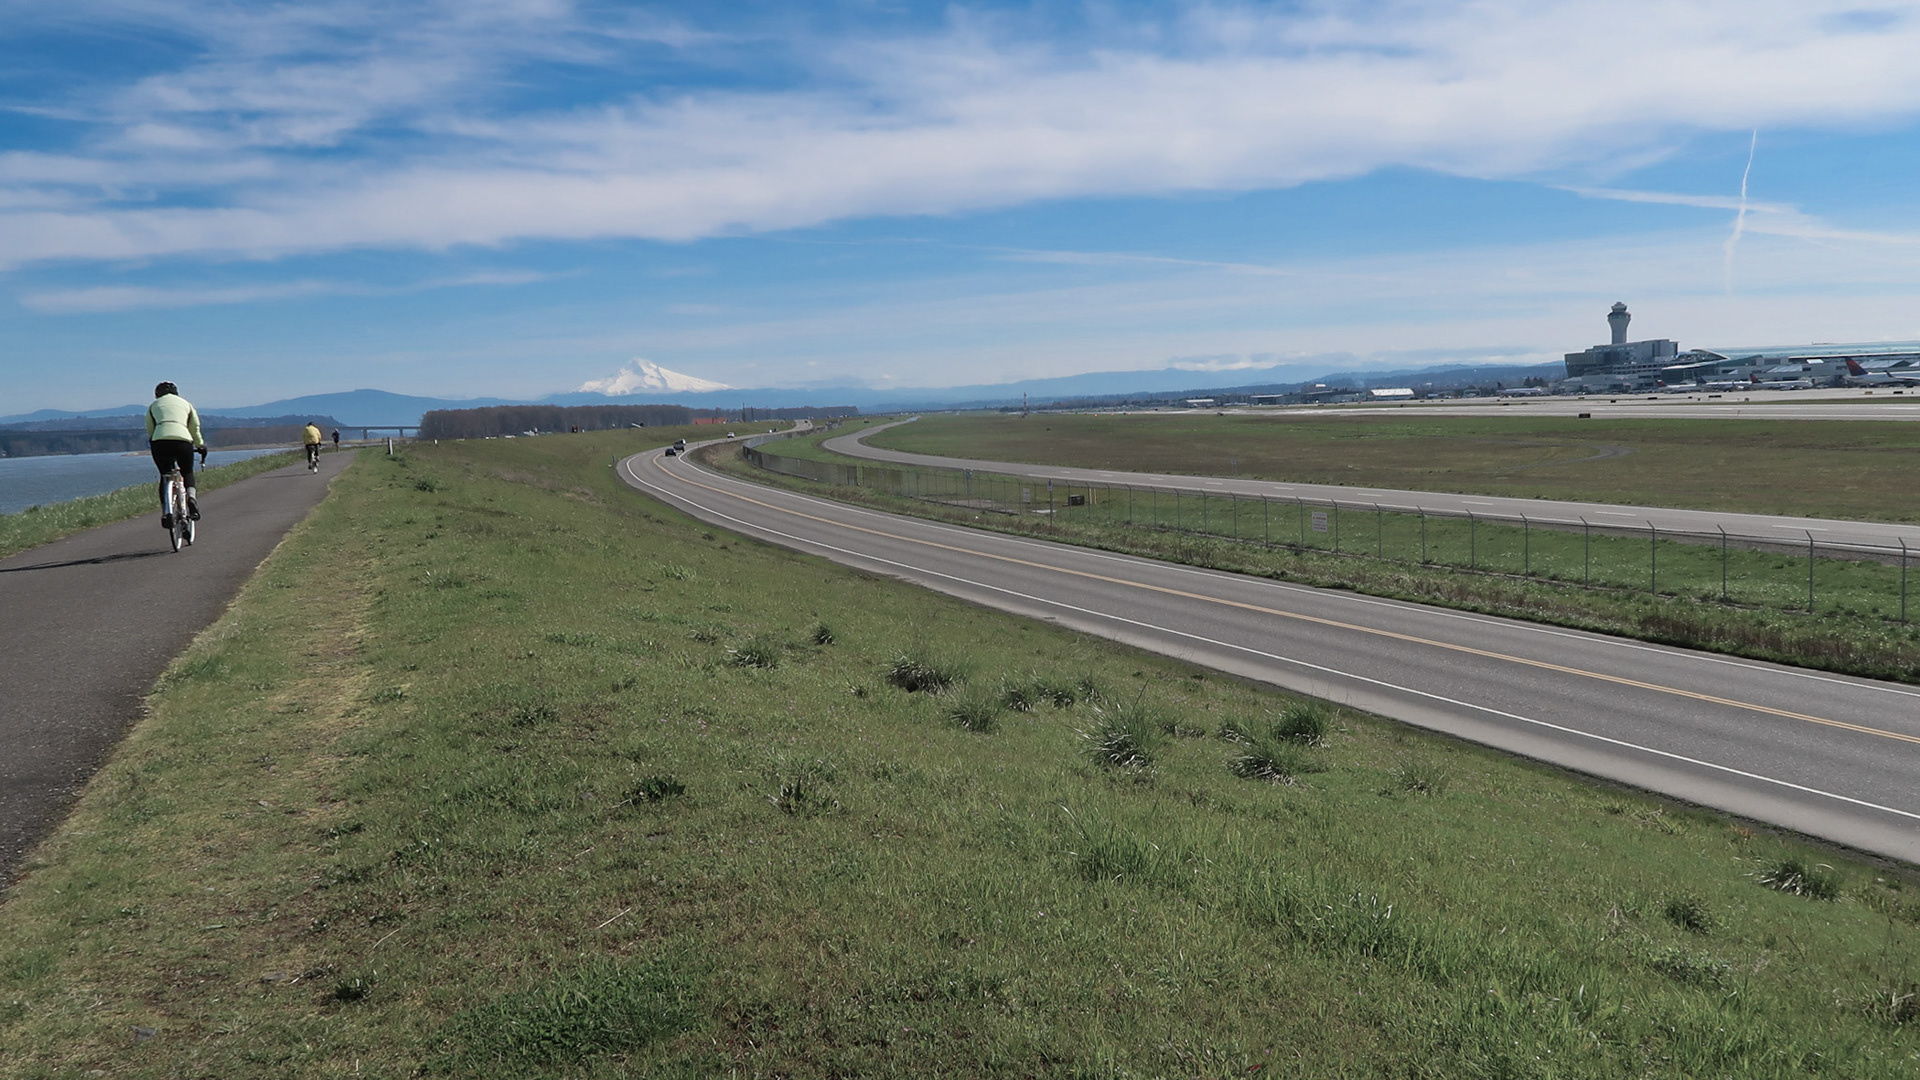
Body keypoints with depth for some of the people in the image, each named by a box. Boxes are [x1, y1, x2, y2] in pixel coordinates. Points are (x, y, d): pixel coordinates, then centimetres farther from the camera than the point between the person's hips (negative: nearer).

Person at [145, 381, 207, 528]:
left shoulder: (153, 406, 26)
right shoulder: (186, 404, 27)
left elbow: (150, 432, 24)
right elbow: (195, 429, 27)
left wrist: (152, 446, 38)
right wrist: (201, 446, 40)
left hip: (159, 441, 0)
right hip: (183, 439, 0)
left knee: (164, 476, 16)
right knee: (188, 472, 22)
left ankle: (166, 512, 2)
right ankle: (191, 498, -7)